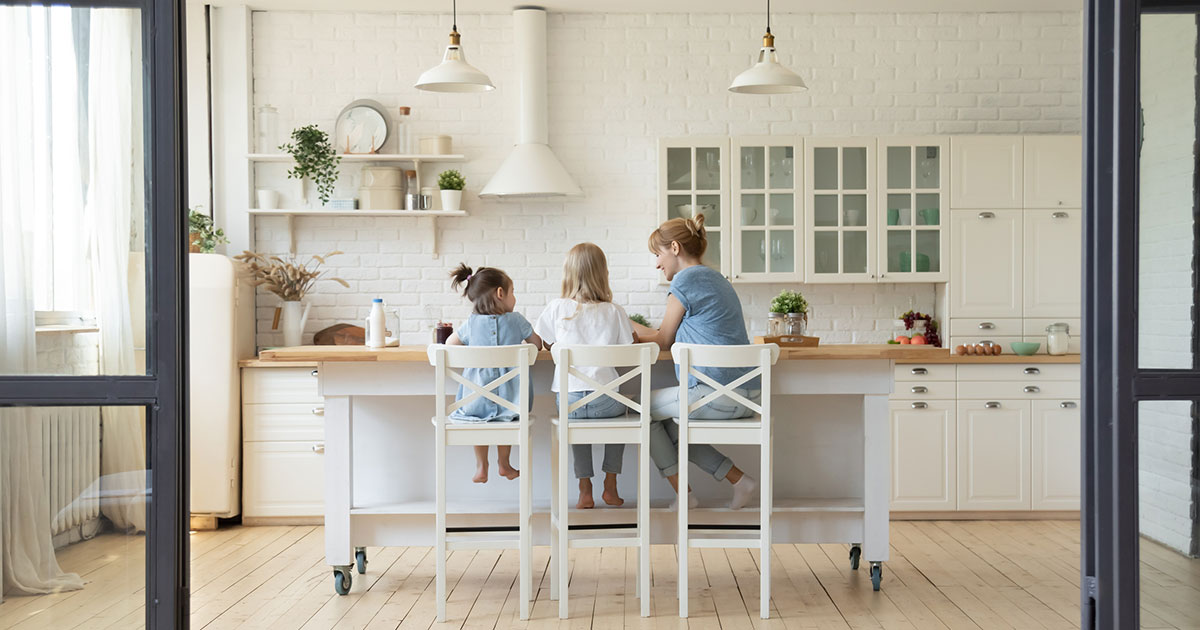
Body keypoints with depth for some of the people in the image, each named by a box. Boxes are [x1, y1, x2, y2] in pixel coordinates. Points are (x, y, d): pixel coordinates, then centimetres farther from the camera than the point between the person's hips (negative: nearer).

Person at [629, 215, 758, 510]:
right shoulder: (715, 277, 19)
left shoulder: (686, 280, -9)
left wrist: (631, 332, 17)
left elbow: (663, 341, 2)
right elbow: (677, 337, 25)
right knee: (671, 428, 24)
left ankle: (684, 495, 12)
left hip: (717, 394, -9)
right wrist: (636, 329, 29)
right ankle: (740, 480, 16)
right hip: (746, 395, 9)